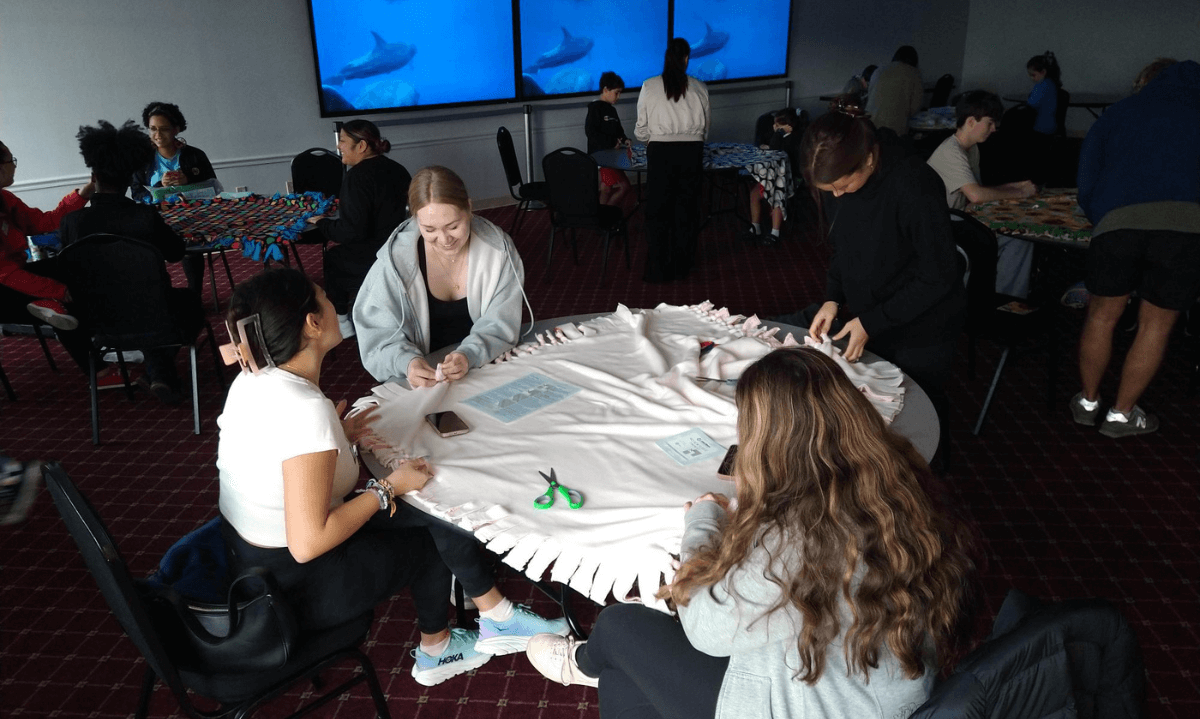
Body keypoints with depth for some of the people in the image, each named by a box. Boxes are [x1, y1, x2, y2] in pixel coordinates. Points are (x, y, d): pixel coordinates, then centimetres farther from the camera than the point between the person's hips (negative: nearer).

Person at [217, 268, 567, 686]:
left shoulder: (252, 381, -3)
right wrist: (388, 489, -20)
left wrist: (334, 439, 3)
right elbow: (307, 545, -31)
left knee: (431, 517, 12)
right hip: (294, 589, -8)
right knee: (434, 539, 6)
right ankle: (497, 618, 27)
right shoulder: (305, 409, -31)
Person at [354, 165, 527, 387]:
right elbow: (380, 333, -11)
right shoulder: (397, 258, -13)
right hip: (421, 380, 1)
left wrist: (469, 356, -31)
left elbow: (500, 325, -10)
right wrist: (407, 362, -32)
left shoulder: (498, 249, -10)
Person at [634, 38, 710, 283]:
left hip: (660, 151, -1)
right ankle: (681, 267, 19)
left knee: (657, 211, 5)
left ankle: (657, 270, 8)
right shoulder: (699, 88, 4)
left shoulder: (650, 86, -1)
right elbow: (705, 127, 12)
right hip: (692, 151, 2)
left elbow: (641, 130, 4)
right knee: (686, 209, 10)